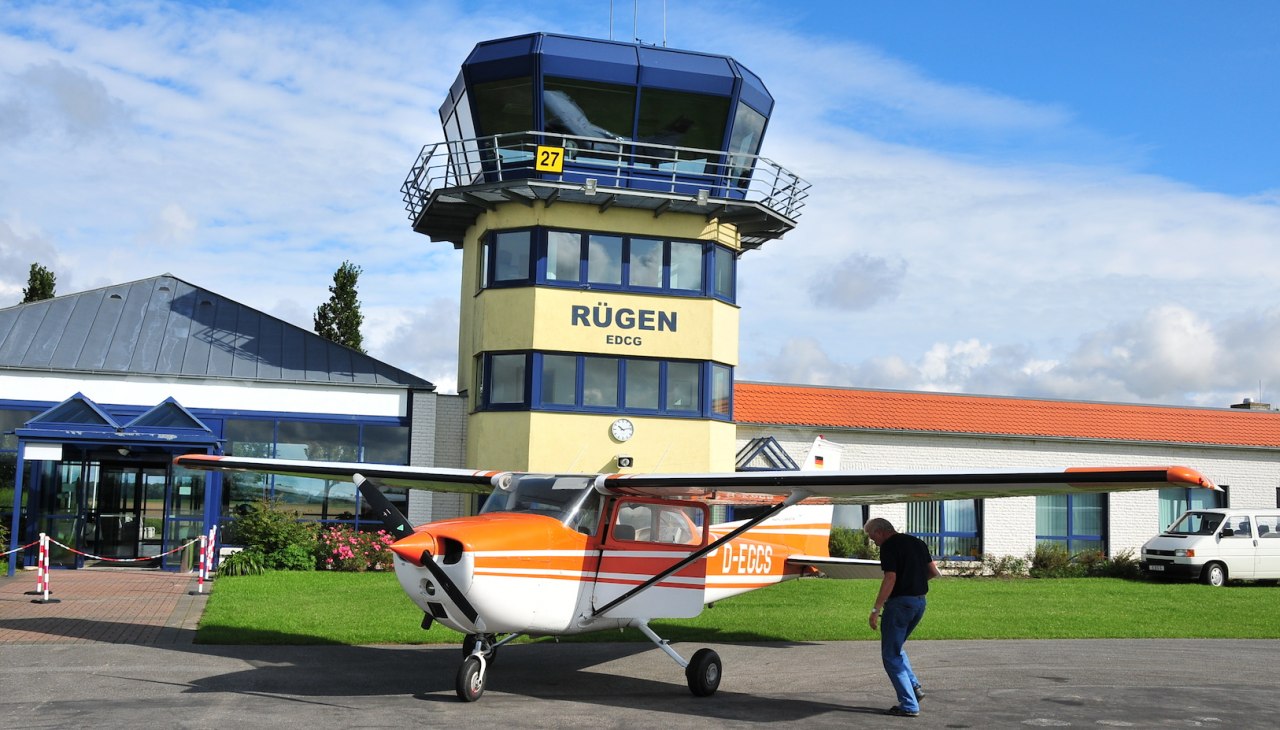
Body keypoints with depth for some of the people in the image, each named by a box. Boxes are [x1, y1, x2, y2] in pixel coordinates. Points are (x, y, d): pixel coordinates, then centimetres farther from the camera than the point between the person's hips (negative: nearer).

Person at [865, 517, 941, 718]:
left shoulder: (889, 546, -11)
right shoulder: (917, 542, 13)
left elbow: (890, 578, -20)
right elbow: (933, 572, 14)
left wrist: (876, 610, -19)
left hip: (900, 602, -8)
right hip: (920, 601, 8)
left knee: (891, 655, 1)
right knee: (896, 648, 25)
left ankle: (909, 705, -2)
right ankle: (914, 687, 13)